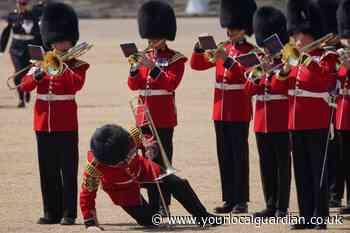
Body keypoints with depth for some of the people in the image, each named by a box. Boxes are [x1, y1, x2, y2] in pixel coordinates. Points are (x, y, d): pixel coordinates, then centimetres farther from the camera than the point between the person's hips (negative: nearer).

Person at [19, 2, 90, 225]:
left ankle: (69, 213, 1)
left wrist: (62, 65, -22)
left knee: (68, 169, -2)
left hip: (66, 124, -4)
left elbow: (77, 84, -19)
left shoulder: (77, 65, 1)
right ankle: (51, 212, 13)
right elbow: (25, 85, 0)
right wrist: (37, 74, -18)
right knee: (48, 169, 7)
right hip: (44, 123, 4)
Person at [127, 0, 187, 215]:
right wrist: (135, 68, -11)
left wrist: (153, 67, -22)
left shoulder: (175, 59, -2)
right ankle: (153, 204, 11)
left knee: (163, 159, -5)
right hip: (145, 115, 5)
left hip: (164, 117, -5)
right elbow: (134, 85, 7)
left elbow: (171, 83, -14)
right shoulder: (145, 56, 13)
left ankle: (164, 205, -4)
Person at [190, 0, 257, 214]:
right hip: (221, 110, 6)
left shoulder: (250, 51, -5)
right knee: (224, 155, 8)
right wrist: (200, 48, -5)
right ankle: (229, 199, 13)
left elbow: (246, 74, -20)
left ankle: (241, 201, -1)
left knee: (239, 154, -4)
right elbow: (197, 65, 14)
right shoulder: (223, 49, 13)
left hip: (239, 111, -6)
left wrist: (227, 60, -30)